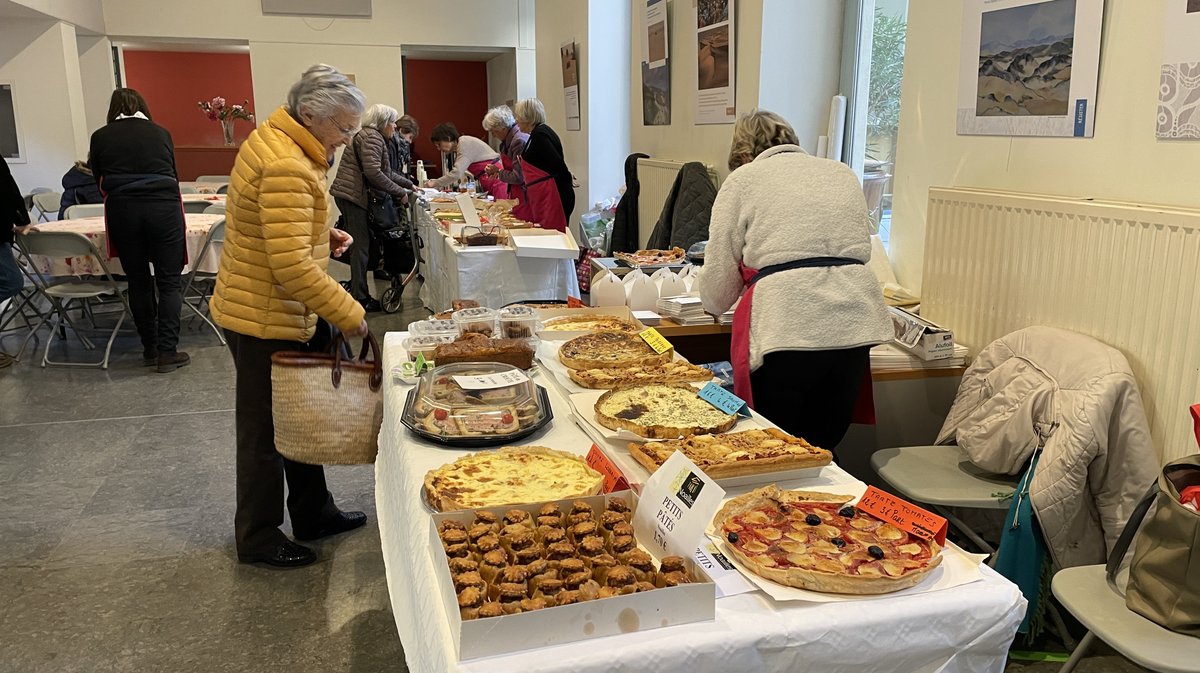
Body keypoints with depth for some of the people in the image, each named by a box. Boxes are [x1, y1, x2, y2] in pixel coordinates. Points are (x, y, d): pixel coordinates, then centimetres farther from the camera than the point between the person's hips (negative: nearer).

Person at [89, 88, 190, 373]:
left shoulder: (100, 136, 9)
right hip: (164, 208, -1)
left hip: (122, 211, 1)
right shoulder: (160, 132, 11)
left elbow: (100, 181, 14)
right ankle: (167, 352, -3)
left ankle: (150, 349, 16)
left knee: (138, 282, 10)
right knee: (169, 281, 2)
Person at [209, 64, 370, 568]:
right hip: (265, 320, -10)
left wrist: (322, 235, 6)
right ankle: (258, 538, 22)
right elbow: (293, 267, -30)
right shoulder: (287, 167, -26)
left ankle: (312, 513, 34)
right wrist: (349, 314, -22)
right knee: (266, 429, 5)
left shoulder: (273, 139, 8)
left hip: (277, 314, 10)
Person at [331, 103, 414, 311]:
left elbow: (387, 172, 29)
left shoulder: (374, 137, 23)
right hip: (353, 195, -11)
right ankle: (360, 298, -3)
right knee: (361, 246, -7)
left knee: (362, 245, 14)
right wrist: (399, 192, -16)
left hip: (351, 195, 11)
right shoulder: (371, 137, -11)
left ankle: (357, 289, 21)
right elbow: (373, 172, -22)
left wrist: (410, 185, 27)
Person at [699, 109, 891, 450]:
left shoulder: (742, 179, 8)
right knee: (823, 450, 15)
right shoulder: (843, 173, 21)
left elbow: (716, 294, 7)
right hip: (854, 323, 5)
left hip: (786, 329, -5)